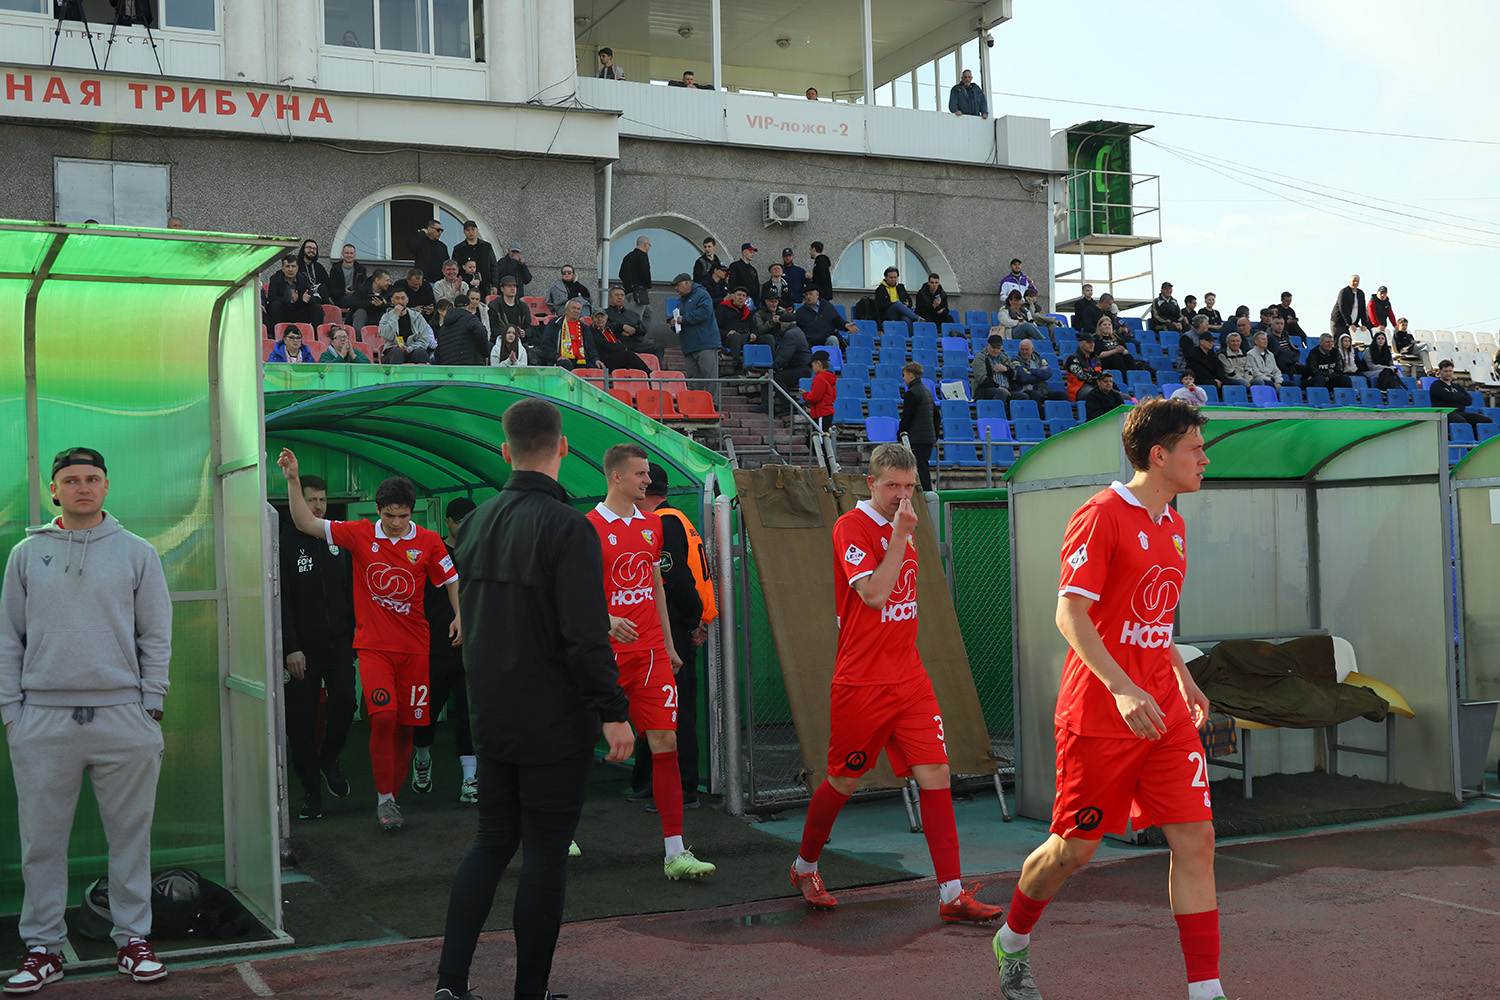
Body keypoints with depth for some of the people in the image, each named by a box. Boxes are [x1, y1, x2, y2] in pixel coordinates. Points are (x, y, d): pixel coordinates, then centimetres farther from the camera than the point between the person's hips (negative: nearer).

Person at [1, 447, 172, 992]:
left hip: (123, 715, -1)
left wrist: (151, 707, -1)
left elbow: (156, 637, 6)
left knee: (130, 834, 4)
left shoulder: (137, 553, 6)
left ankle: (132, 936, 15)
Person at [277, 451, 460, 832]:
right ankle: (384, 798, -6)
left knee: (405, 725, 6)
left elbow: (450, 579, 12)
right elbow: (307, 523, -3)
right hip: (373, 644, -2)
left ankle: (393, 796, 22)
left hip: (414, 646, 2)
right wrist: (293, 480, -13)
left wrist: (460, 616, -3)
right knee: (383, 717, -18)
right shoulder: (360, 535, -2)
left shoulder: (428, 541, 0)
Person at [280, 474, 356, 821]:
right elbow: (281, 601, -6)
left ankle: (329, 760, 13)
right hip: (303, 647, -2)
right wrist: (291, 648, -12)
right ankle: (311, 790, 12)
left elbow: (352, 592, 16)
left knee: (344, 700, -15)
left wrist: (354, 635, 9)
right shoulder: (286, 544, -1)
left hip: (339, 642, 2)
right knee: (301, 720, 0)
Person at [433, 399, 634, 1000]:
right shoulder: (567, 527, -16)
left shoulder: (476, 522, 6)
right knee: (546, 855, 3)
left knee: (491, 842, 16)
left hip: (491, 719, 6)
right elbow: (586, 635, -21)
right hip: (555, 723, -6)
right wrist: (614, 712, -15)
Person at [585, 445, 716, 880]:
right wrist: (606, 620, -26)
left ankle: (675, 853, -5)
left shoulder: (652, 525, 13)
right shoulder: (589, 527, -7)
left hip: (649, 652, 5)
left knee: (665, 741, -5)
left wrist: (668, 645, 20)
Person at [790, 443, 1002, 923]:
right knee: (843, 782, 8)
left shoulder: (902, 528, 12)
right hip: (861, 683, -6)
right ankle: (805, 867, 32)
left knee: (936, 776, -4)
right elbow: (873, 594, -23)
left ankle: (952, 895, -3)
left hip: (910, 680, 6)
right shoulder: (851, 527, -11)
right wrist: (902, 535, -22)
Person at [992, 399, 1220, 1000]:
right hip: (1099, 717, -7)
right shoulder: (1101, 516, -13)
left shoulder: (1172, 526, 14)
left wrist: (1182, 678, 21)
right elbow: (1070, 613, -19)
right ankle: (1012, 942, 32)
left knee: (1195, 839, -2)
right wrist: (1123, 687, -29)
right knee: (1075, 848, 5)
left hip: (1165, 716, 7)